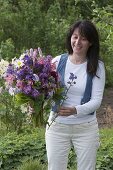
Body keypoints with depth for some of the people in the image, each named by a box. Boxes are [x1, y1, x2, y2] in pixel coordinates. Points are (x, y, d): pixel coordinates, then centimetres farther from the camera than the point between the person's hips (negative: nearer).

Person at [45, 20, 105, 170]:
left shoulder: (97, 66, -4)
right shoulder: (58, 61, -3)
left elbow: (96, 101, -10)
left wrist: (75, 110, -28)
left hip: (86, 128, 0)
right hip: (57, 126, 0)